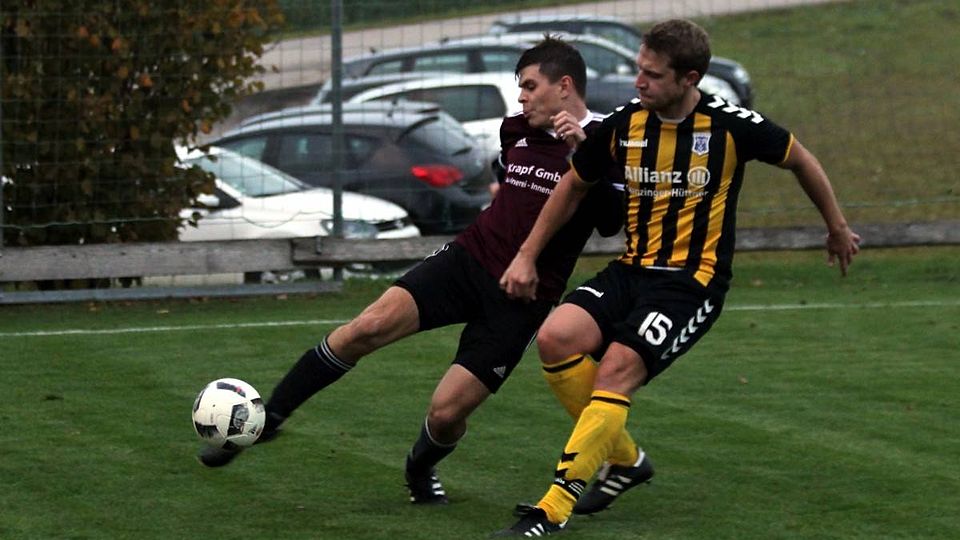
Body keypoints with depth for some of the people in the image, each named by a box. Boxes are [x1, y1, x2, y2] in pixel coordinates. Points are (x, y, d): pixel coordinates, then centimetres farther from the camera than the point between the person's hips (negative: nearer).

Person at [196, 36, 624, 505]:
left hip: (521, 301, -4)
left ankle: (421, 471, 28)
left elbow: (611, 224, -22)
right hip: (468, 258, 4)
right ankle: (264, 421, -8)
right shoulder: (517, 131, 11)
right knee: (365, 328, -18)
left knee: (446, 412, -9)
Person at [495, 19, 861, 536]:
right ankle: (624, 459, 3)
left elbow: (800, 160, 7)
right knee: (556, 338, -19)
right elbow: (573, 185, 16)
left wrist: (837, 229, 20)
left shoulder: (731, 125, -11)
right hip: (632, 269, 5)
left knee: (617, 370, -24)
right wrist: (526, 257, 13)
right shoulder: (623, 125, -1)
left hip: (693, 281, -5)